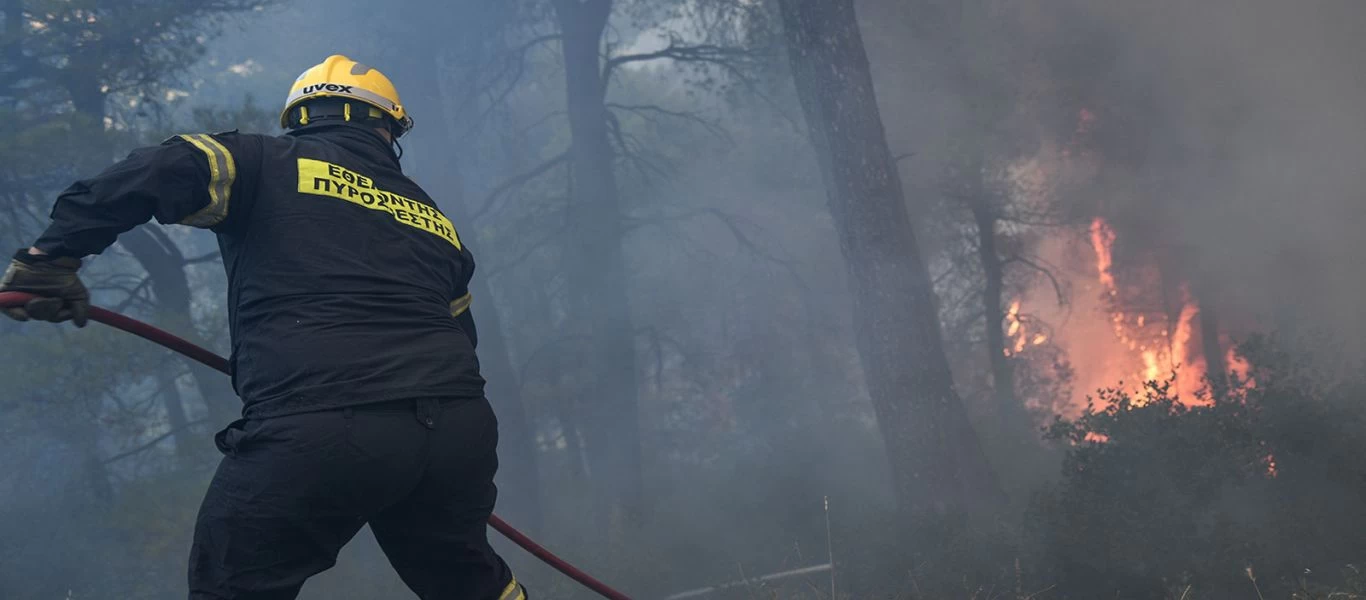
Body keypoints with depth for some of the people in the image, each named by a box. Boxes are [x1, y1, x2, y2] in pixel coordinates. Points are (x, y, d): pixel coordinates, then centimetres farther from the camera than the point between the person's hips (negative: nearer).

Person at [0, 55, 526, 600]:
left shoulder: (269, 165, 10)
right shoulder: (431, 216, 25)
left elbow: (161, 172, -6)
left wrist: (52, 253, -3)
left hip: (313, 434, -4)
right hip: (455, 431, 5)